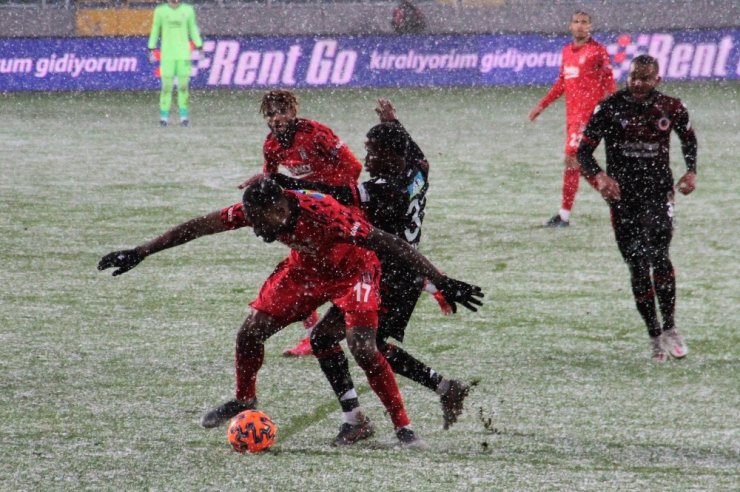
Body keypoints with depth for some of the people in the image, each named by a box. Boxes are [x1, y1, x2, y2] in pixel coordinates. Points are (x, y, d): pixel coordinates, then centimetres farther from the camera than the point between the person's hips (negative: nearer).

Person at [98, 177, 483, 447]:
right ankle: (244, 401, 28)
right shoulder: (254, 209, -26)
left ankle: (403, 427, -10)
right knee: (250, 332, 0)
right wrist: (139, 253, -14)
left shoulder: (324, 215, -42)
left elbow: (389, 244, -41)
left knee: (361, 346, -24)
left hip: (353, 269, -5)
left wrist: (442, 283, -44)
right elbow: (196, 228, -15)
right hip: (306, 267, 5)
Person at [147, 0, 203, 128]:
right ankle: (164, 116, 3)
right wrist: (151, 49, 3)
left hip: (183, 55, 1)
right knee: (166, 85, -4)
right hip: (167, 54, -1)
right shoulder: (160, 11, -1)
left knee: (183, 84, -1)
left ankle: (184, 116, 7)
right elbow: (155, 31, 5)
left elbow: (193, 30, 9)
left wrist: (199, 48, 4)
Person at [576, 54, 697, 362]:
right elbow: (584, 150, -6)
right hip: (622, 194, 1)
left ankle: (670, 328, -9)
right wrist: (599, 177, -26)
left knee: (658, 253, -21)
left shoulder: (672, 108, -2)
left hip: (658, 190, -1)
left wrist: (691, 172, 3)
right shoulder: (609, 108, -7)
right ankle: (655, 336, 14)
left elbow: (688, 137, 19)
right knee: (637, 266, 2)